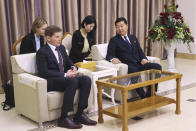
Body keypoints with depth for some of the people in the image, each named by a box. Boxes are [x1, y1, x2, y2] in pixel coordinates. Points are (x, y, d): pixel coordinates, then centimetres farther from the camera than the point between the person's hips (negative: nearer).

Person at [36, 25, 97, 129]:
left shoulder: (61, 48, 17)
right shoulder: (42, 52, -8)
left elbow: (69, 62, 23)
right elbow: (44, 72, -18)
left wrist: (73, 68, -3)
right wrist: (65, 75, -22)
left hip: (64, 77, 8)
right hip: (50, 82, -8)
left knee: (86, 79, -16)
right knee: (72, 81, -34)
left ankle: (79, 114, -14)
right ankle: (63, 118, -28)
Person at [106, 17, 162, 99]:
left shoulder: (133, 38, 25)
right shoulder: (114, 40, 11)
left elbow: (140, 51, 20)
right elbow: (109, 55, 1)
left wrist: (143, 59, -3)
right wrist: (113, 59, -24)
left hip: (138, 64, 5)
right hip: (128, 66, -5)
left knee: (157, 67, -19)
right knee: (134, 71, -40)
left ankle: (150, 94, -16)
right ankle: (143, 97, -29)